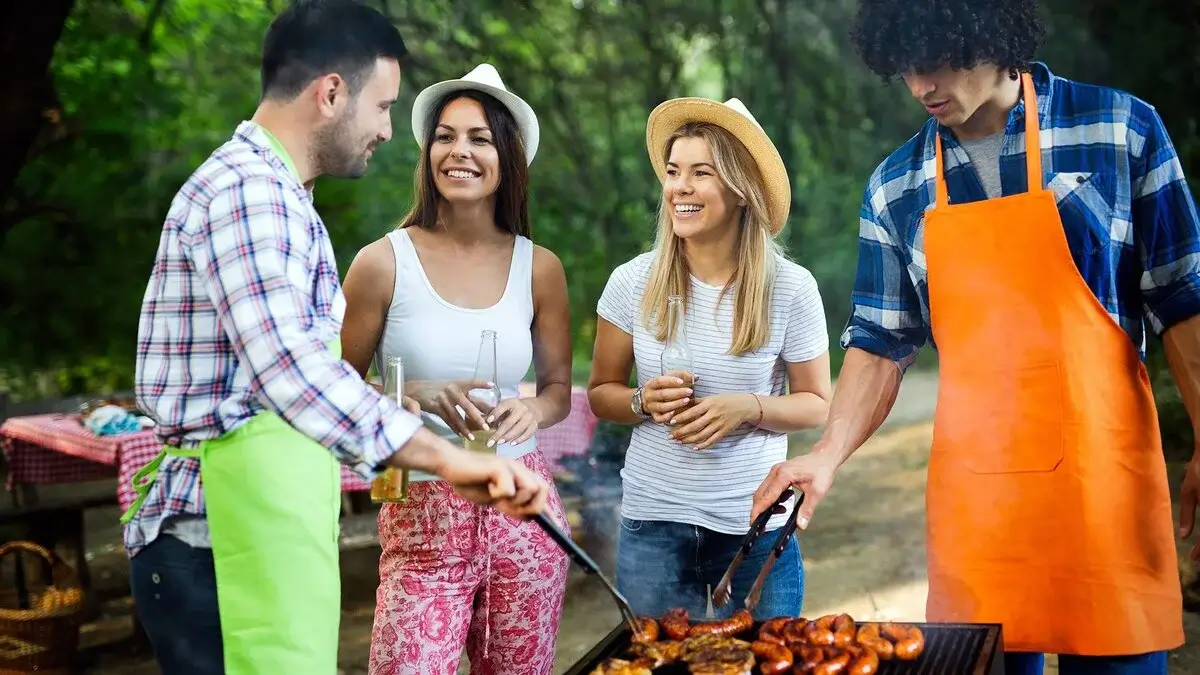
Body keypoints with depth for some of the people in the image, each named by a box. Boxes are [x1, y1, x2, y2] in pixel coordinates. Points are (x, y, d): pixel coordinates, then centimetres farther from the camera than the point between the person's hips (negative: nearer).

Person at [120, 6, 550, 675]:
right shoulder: (249, 189, -15)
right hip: (223, 545, -11)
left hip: (253, 534, 11)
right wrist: (447, 458, -37)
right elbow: (291, 365, -31)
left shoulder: (265, 190, 20)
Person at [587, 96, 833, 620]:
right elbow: (601, 392, 6)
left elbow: (816, 404, 1)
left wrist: (748, 408, -17)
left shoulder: (791, 288, -6)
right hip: (653, 522, 1)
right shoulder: (632, 282, -3)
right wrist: (645, 401, -15)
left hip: (758, 526, -1)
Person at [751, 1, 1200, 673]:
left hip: (1104, 474, -2)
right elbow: (881, 343, 10)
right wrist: (829, 454, -4)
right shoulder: (896, 188, 7)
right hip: (972, 492, 2)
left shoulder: (1121, 130, -1)